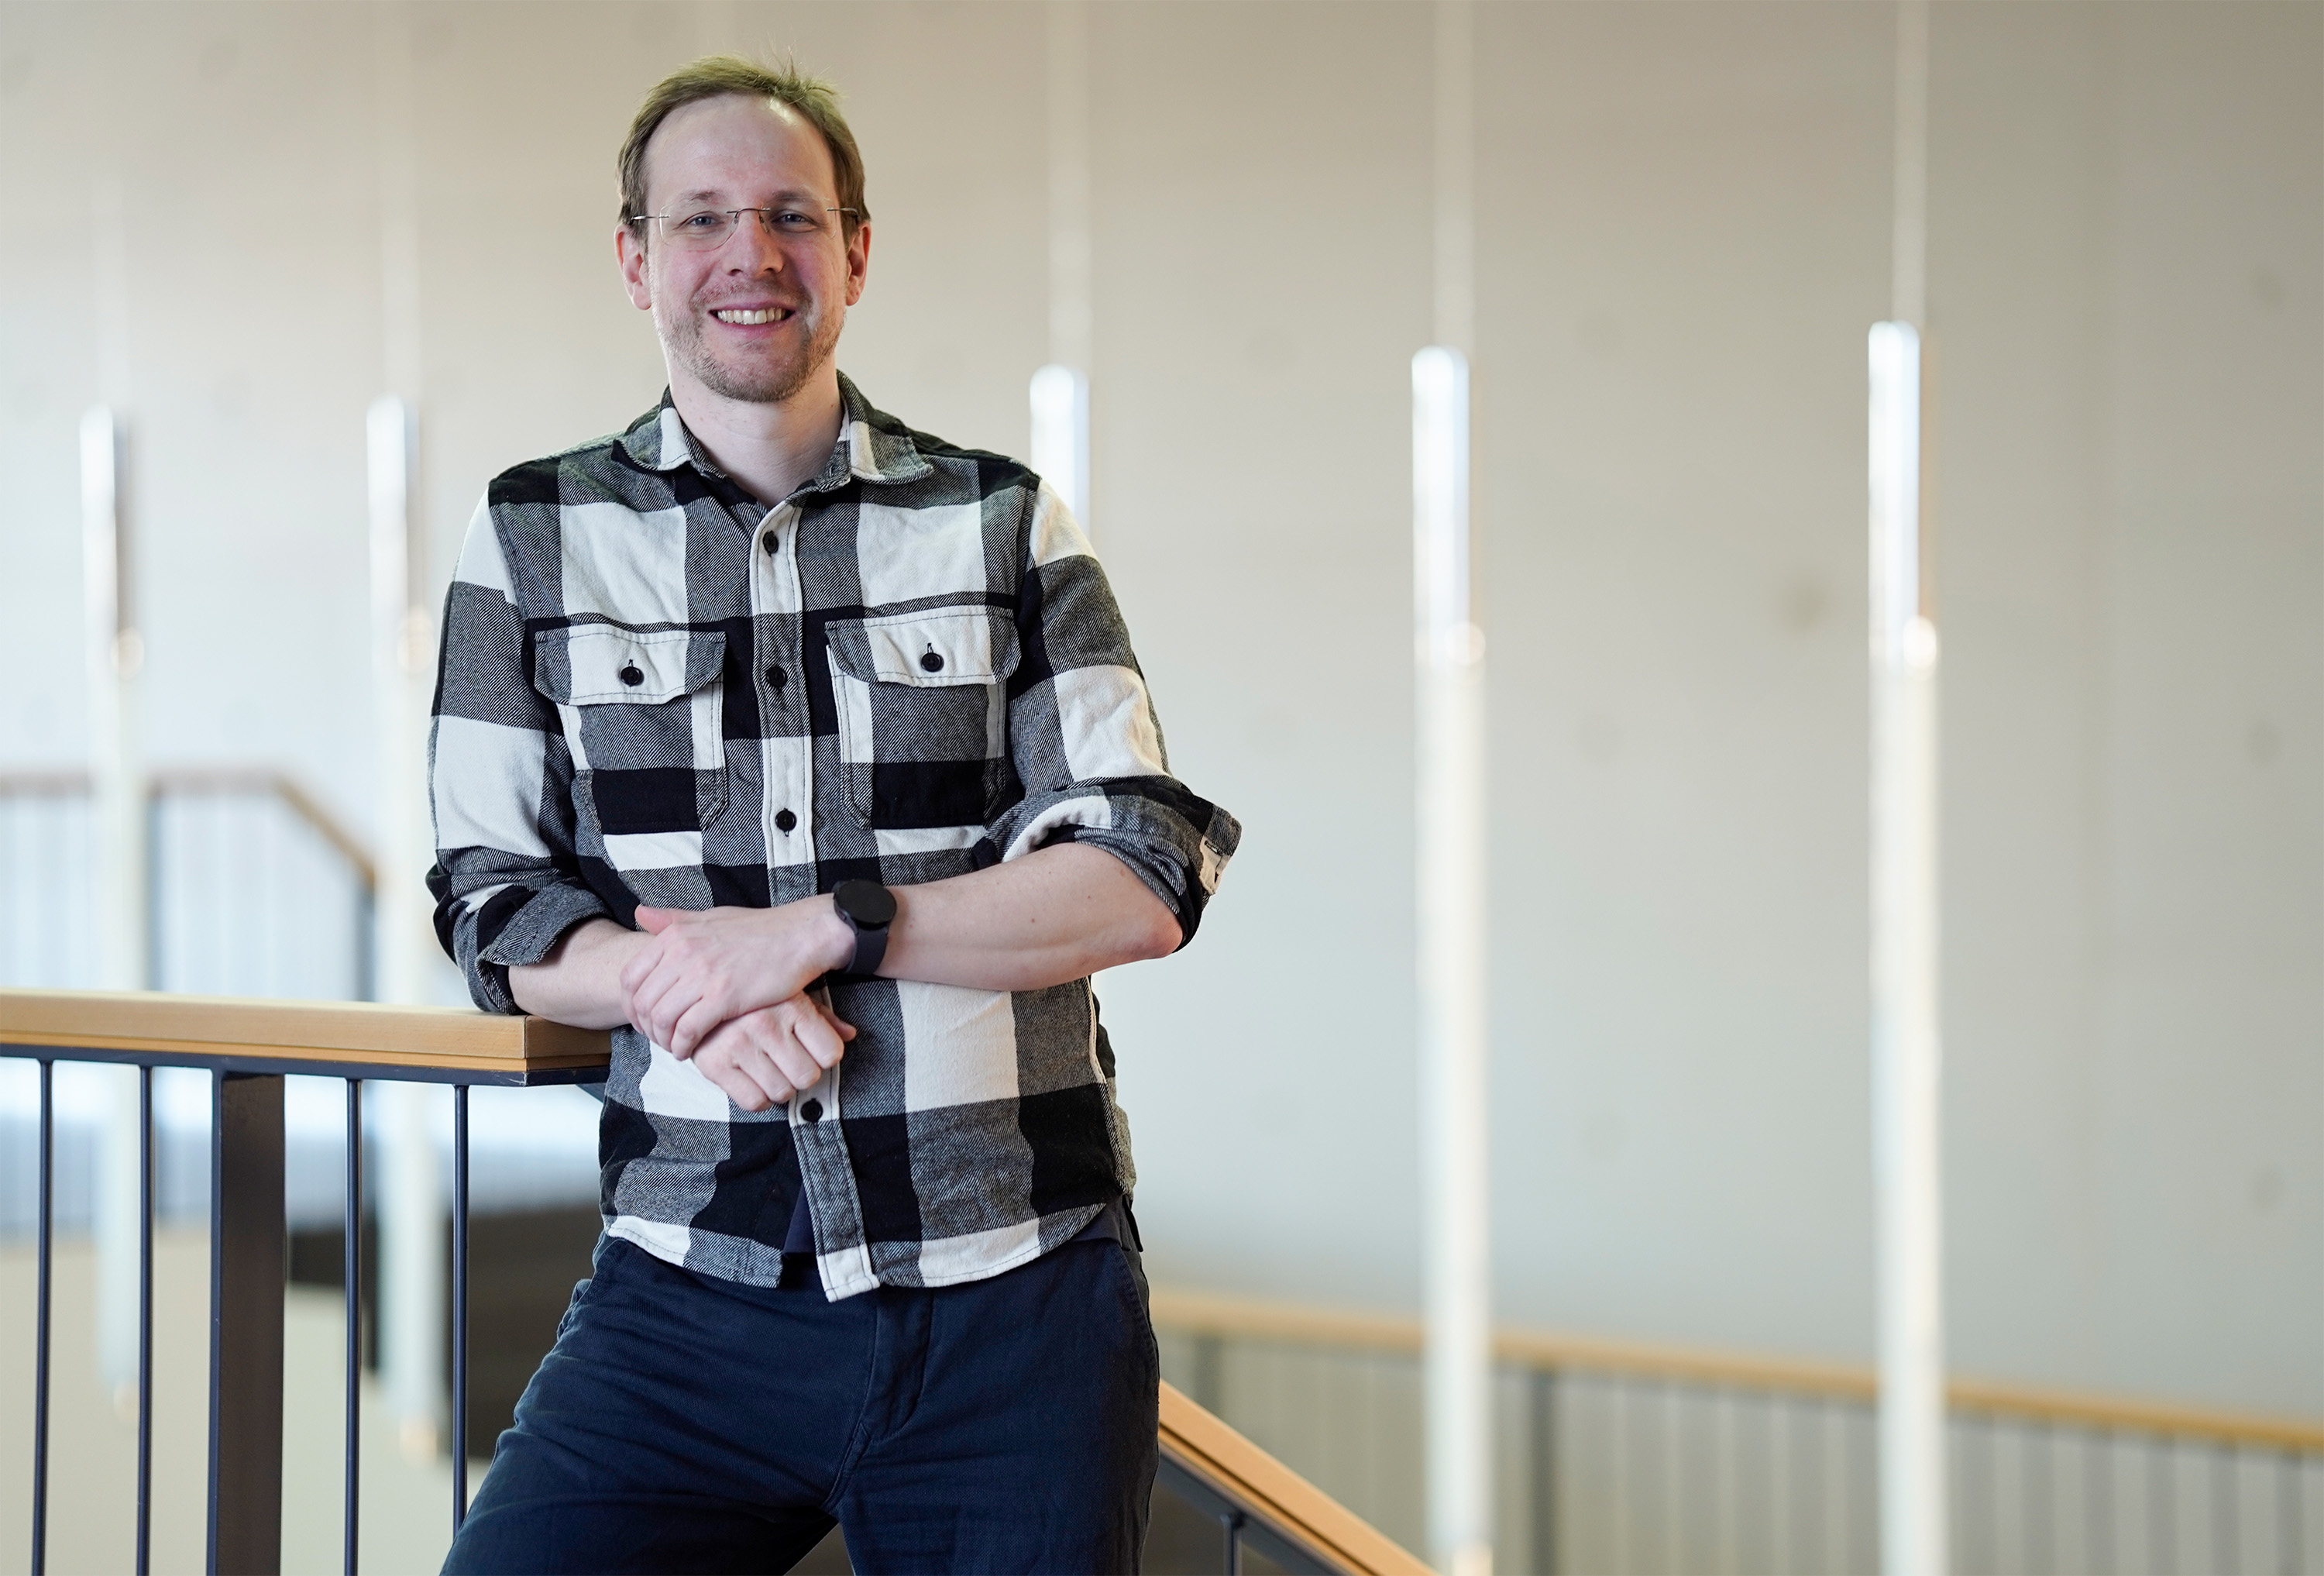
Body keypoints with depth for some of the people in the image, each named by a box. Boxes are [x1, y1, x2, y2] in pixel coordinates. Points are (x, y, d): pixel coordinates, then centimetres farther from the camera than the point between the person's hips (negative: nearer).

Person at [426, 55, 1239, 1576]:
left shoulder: (1003, 523, 6)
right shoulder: (535, 539, 8)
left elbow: (1147, 877, -3)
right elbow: (494, 907, 5)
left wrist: (820, 931, -13)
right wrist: (684, 983, -15)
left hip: (1016, 1295, 0)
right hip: (696, 1291, 0)